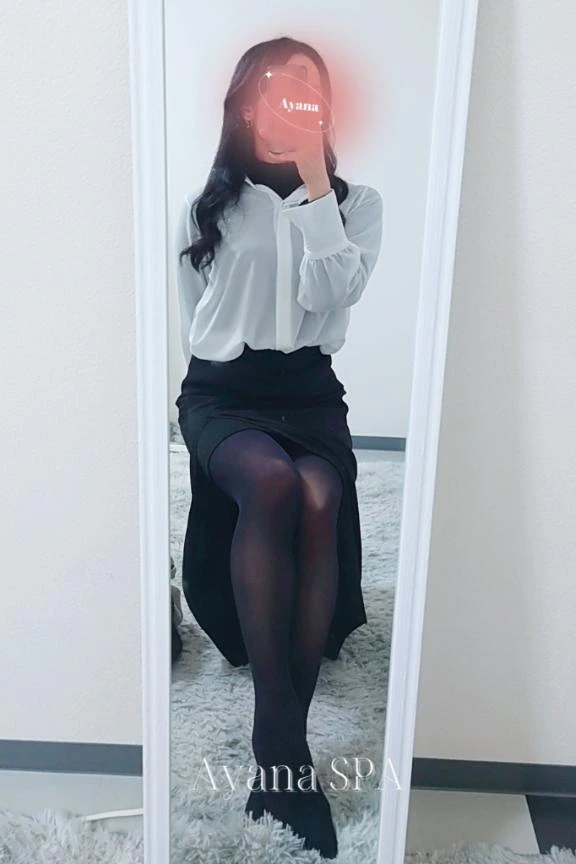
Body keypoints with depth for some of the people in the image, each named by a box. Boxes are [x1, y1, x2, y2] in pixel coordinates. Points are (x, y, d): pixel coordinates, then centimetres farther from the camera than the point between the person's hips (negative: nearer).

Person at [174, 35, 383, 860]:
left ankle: (282, 733, -21)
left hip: (309, 391, 1)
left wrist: (315, 183, -6)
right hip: (221, 392, 0)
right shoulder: (206, 206, 13)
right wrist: (213, 381, 11)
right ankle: (280, 727, -25)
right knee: (272, 483, -35)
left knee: (320, 499, -33)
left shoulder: (357, 201, 12)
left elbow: (329, 293, -7)